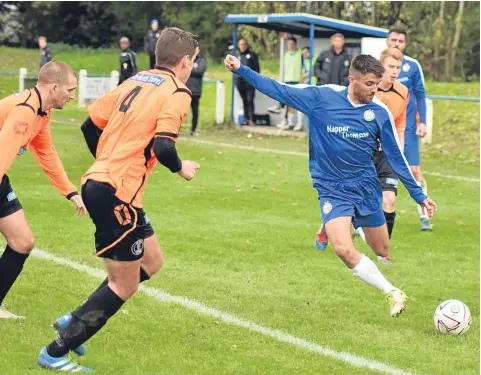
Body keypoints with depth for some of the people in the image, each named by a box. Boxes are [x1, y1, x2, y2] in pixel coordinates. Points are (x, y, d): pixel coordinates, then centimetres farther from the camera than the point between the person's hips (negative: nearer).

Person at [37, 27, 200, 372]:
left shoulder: (136, 82, 14)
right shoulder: (177, 93, -9)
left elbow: (90, 125, 16)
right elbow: (163, 147, -22)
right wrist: (180, 168, -1)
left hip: (98, 183, 9)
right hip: (117, 193, -9)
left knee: (151, 261, 19)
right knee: (124, 286, 1)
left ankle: (75, 321, 20)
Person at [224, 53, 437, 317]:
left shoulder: (380, 113, -5)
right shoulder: (322, 97, -10)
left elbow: (396, 157, 4)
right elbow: (280, 90, -5)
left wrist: (418, 195, 6)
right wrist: (240, 70, -11)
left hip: (366, 187, 2)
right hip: (332, 190, -2)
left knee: (382, 252, 9)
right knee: (343, 249, -22)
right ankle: (392, 293, -8)